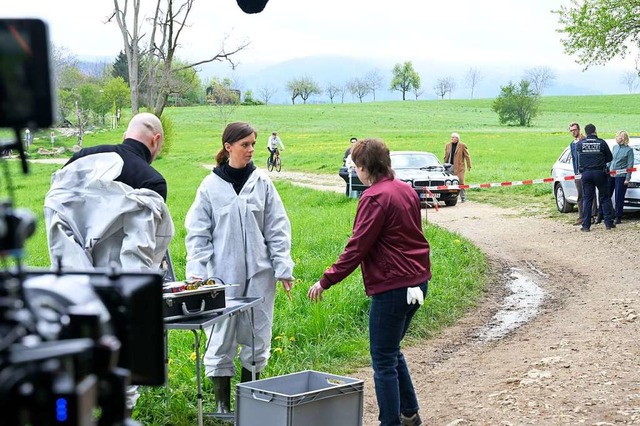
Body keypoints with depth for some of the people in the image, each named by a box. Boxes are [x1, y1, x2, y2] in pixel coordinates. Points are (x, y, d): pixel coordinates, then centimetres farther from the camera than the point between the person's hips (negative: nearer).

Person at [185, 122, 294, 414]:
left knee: (256, 338, 9)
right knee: (221, 339, 3)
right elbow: (197, 232, 0)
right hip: (223, 275, -2)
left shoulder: (262, 183, 2)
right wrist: (196, 271, -9)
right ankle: (222, 405, 15)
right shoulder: (211, 186, -2)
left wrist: (283, 267, -2)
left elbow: (277, 229, 3)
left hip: (259, 274, 2)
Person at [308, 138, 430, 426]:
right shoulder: (406, 190, 11)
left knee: (384, 360, 0)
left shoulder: (375, 197, -15)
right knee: (392, 350, 23)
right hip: (417, 281, 9)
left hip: (392, 287, -9)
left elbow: (357, 248, -18)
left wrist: (326, 281, -12)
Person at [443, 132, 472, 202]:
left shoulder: (462, 146, -1)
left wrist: (469, 166, -3)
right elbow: (446, 156, 17)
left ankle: (463, 197, 2)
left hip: (459, 168, -4)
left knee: (461, 182, -6)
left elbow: (467, 156, 0)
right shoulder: (448, 145, 12)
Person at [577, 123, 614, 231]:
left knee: (587, 199, 6)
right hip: (600, 173, -1)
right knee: (605, 198, 9)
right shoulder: (601, 143, -5)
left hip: (586, 173, 1)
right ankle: (609, 222, 8)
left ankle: (586, 225, 2)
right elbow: (609, 158, 4)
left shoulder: (580, 143, -3)